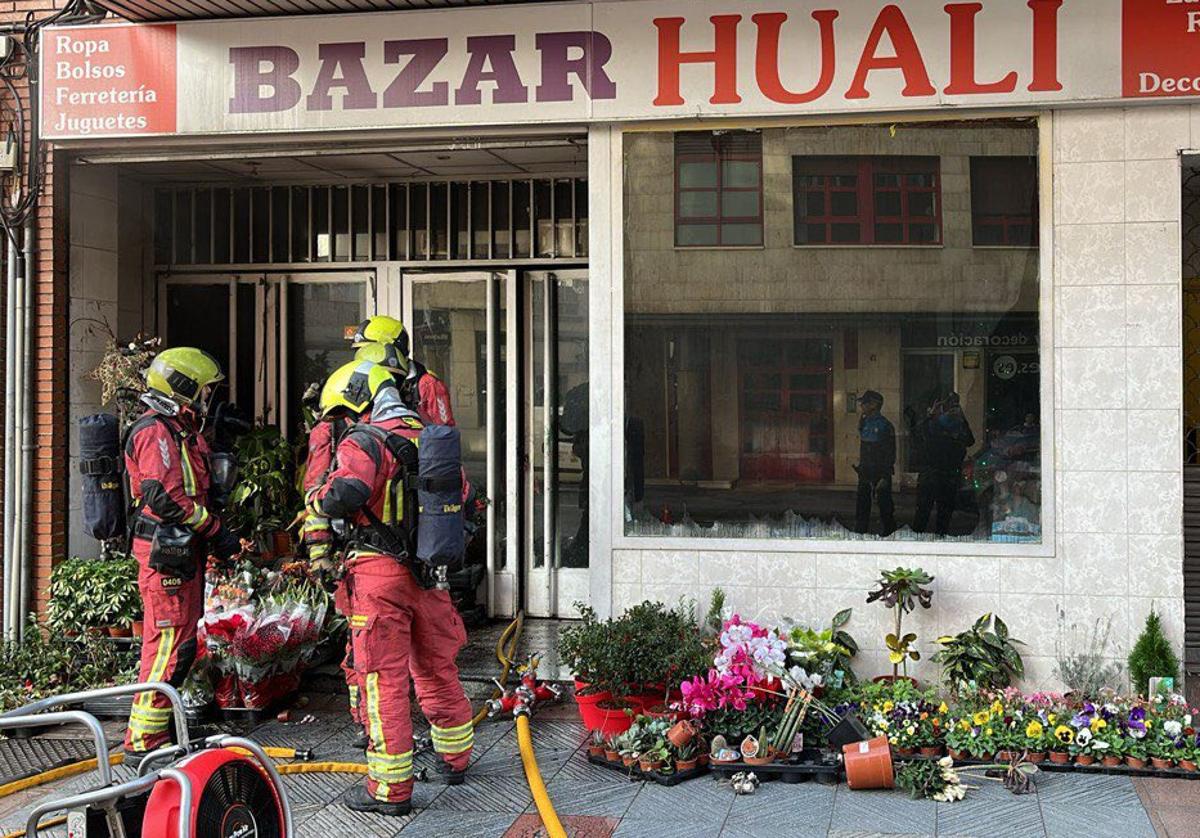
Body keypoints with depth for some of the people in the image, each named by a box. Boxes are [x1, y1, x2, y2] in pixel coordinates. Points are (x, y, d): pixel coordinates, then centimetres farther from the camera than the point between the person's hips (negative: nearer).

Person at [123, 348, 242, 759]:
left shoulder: (182, 432, 21)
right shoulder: (155, 432, -13)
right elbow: (166, 497, -22)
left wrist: (215, 534, 13)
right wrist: (217, 531, -17)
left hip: (184, 552, 11)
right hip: (166, 554, -11)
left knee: (181, 641, 15)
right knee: (169, 643, -10)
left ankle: (160, 726, 25)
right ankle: (143, 737, -6)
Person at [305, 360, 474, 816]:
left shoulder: (364, 441, -12)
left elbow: (347, 492, -29)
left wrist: (316, 499, -9)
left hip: (379, 572, -7)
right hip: (429, 571, 7)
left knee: (384, 679, -2)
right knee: (436, 668, 21)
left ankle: (390, 789, 2)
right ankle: (455, 758, 36)